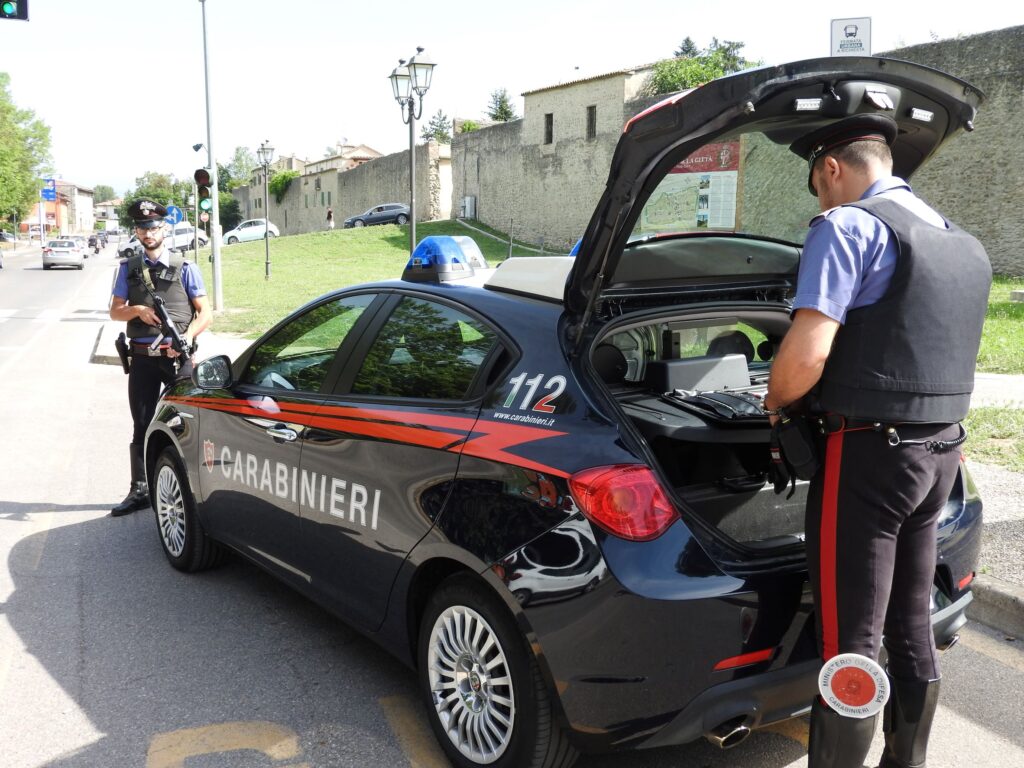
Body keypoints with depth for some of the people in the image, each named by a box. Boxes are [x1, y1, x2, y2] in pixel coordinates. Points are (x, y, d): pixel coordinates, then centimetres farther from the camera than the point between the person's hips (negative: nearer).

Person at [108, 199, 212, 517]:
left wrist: (187, 337, -17)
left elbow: (205, 313, 0)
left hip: (177, 356, -2)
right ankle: (139, 491, 15)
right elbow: (115, 311, 7)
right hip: (142, 357, 3)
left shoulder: (184, 268, 1)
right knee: (142, 426, 8)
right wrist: (138, 310, -14)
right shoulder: (128, 268, 9)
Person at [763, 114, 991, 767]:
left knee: (849, 643, 0)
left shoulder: (849, 225, -11)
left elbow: (806, 352, -22)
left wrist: (776, 403, -3)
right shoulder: (965, 246, 16)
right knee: (912, 630, 19)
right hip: (941, 452, 9)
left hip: (867, 455, -8)